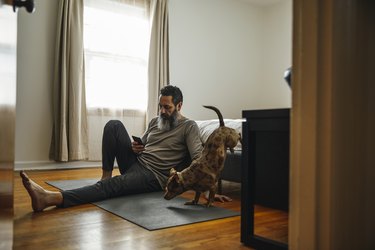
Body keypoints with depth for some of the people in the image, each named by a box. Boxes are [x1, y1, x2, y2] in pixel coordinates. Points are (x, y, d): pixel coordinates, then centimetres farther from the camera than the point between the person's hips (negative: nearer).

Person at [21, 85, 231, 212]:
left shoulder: (189, 126, -5)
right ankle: (106, 173, -7)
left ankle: (52, 199, -49)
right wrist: (134, 148, -1)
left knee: (111, 186, -35)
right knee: (114, 125, -10)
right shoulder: (155, 121, 17)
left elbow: (199, 158, -16)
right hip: (135, 163, 7)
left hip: (154, 177, -7)